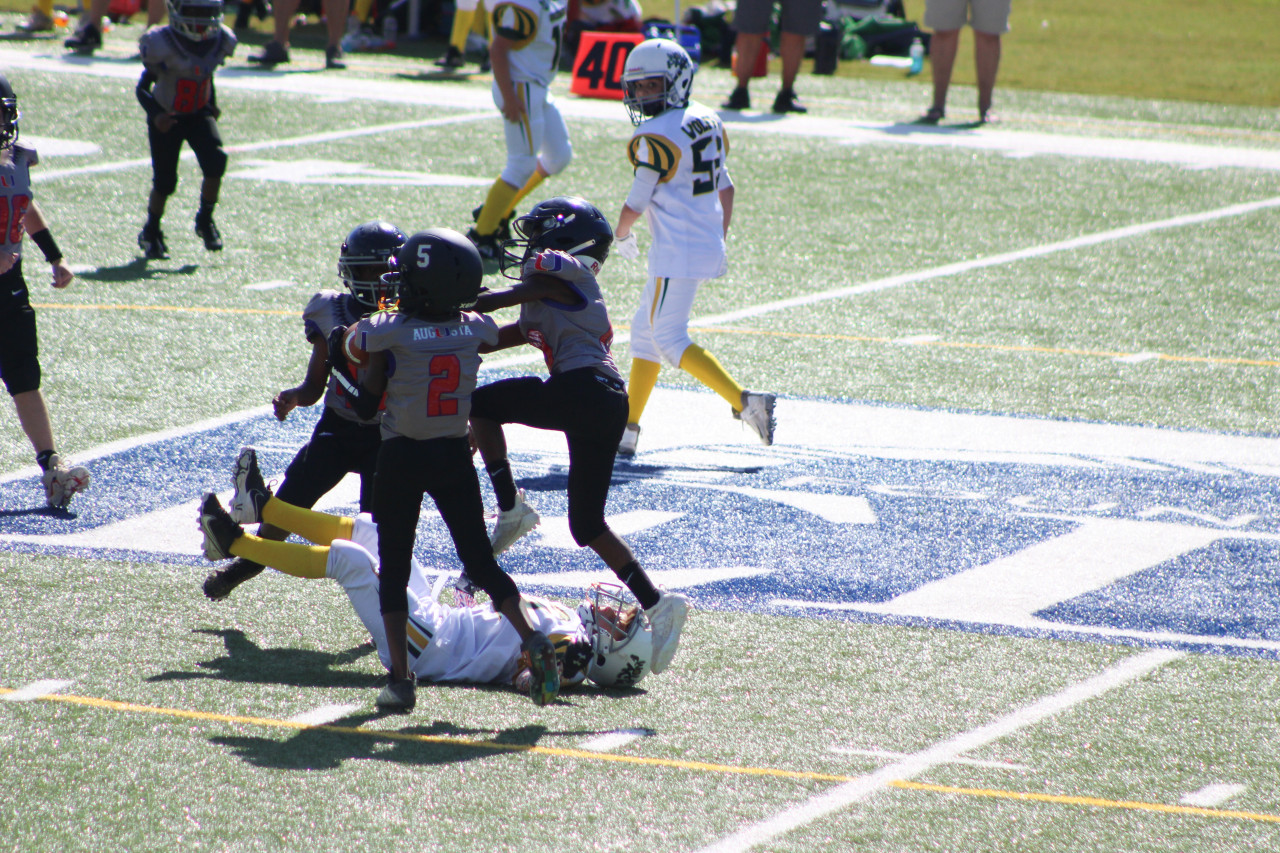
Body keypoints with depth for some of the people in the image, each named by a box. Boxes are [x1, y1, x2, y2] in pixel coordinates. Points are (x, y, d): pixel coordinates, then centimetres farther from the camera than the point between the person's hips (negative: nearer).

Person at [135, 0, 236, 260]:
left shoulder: (220, 42, -8)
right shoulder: (162, 46, -23)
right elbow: (142, 88, -15)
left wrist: (213, 105, 2)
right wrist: (155, 114, -30)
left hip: (198, 114, 4)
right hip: (166, 118, -4)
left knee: (216, 161, -20)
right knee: (164, 182, -3)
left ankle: (205, 220, 1)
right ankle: (150, 234, 22)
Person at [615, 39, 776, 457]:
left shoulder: (656, 137, -16)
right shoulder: (707, 121, 10)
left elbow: (636, 205, -11)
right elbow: (725, 188, 16)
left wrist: (622, 235, 10)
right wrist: (719, 241, 22)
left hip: (678, 252, -9)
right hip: (708, 245, 9)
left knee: (670, 339, -6)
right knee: (645, 332, 15)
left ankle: (744, 401, -16)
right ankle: (627, 430, 19)